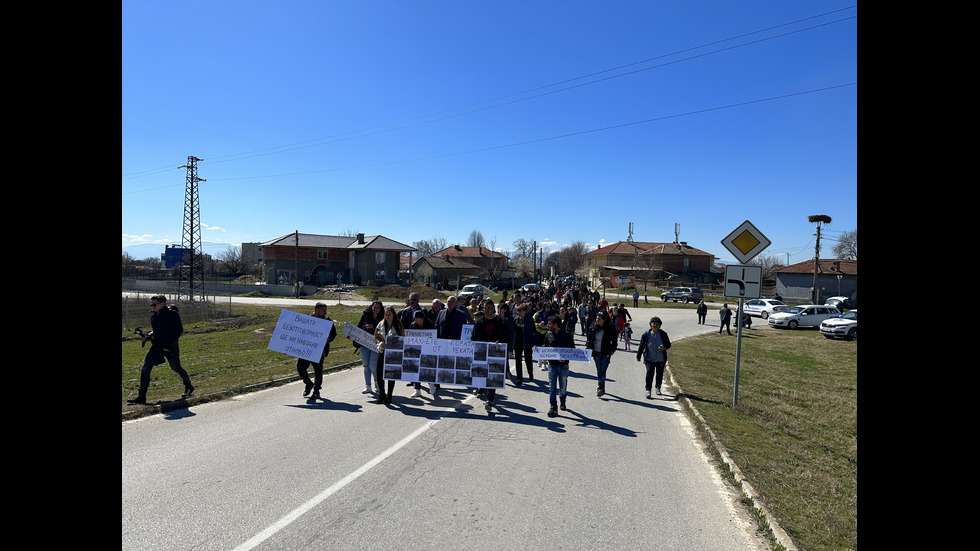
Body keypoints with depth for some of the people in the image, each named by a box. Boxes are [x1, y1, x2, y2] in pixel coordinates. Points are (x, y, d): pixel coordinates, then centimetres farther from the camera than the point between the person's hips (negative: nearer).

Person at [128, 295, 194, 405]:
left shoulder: (172, 314, -12)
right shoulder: (153, 316, 10)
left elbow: (179, 330, -15)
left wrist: (168, 343, -22)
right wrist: (147, 337, 1)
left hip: (170, 347, -6)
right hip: (156, 346, 6)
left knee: (176, 368, 8)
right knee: (145, 368, -7)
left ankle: (189, 387, 34)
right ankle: (141, 397, -4)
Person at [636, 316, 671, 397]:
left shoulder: (663, 334, -5)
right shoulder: (646, 335, -7)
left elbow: (668, 344, 5)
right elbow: (641, 346, 1)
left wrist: (664, 348, -17)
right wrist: (638, 356, 5)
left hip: (661, 359, 2)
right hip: (649, 358, -2)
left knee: (659, 374, 13)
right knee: (649, 373, -14)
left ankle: (658, 388, 34)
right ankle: (648, 390, -11)